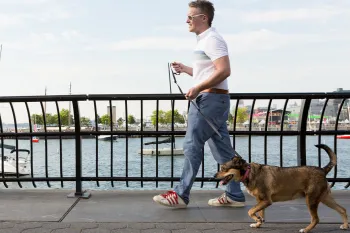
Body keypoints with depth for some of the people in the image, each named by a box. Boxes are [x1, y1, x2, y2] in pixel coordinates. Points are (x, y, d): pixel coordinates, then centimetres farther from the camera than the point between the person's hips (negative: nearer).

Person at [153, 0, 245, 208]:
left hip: (210, 99, -11)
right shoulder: (206, 40, 21)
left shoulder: (212, 39, -11)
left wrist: (197, 88, -22)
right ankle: (234, 195, 14)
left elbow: (224, 71, -22)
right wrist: (185, 69, 17)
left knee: (192, 145, -7)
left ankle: (181, 195, -1)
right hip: (213, 99, 11)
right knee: (222, 149, 9)